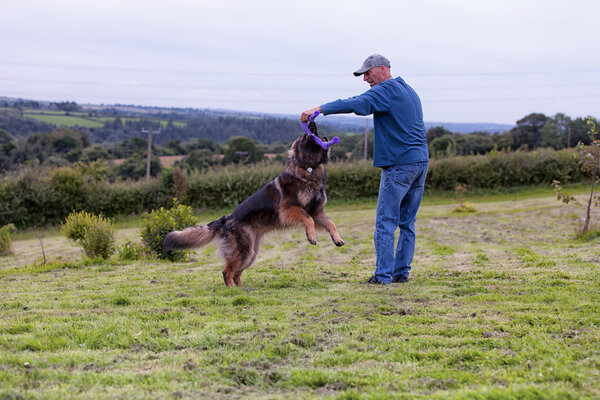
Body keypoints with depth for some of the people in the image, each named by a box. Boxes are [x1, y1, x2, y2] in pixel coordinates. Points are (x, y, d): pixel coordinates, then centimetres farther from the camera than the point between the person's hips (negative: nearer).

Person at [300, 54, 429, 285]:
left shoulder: (386, 90, -9)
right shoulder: (409, 91, 21)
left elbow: (356, 104, -24)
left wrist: (319, 109, -28)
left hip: (399, 164, -9)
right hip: (421, 161, 9)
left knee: (386, 222, -5)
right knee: (407, 222, 12)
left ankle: (383, 276, -5)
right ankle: (402, 272, 14)